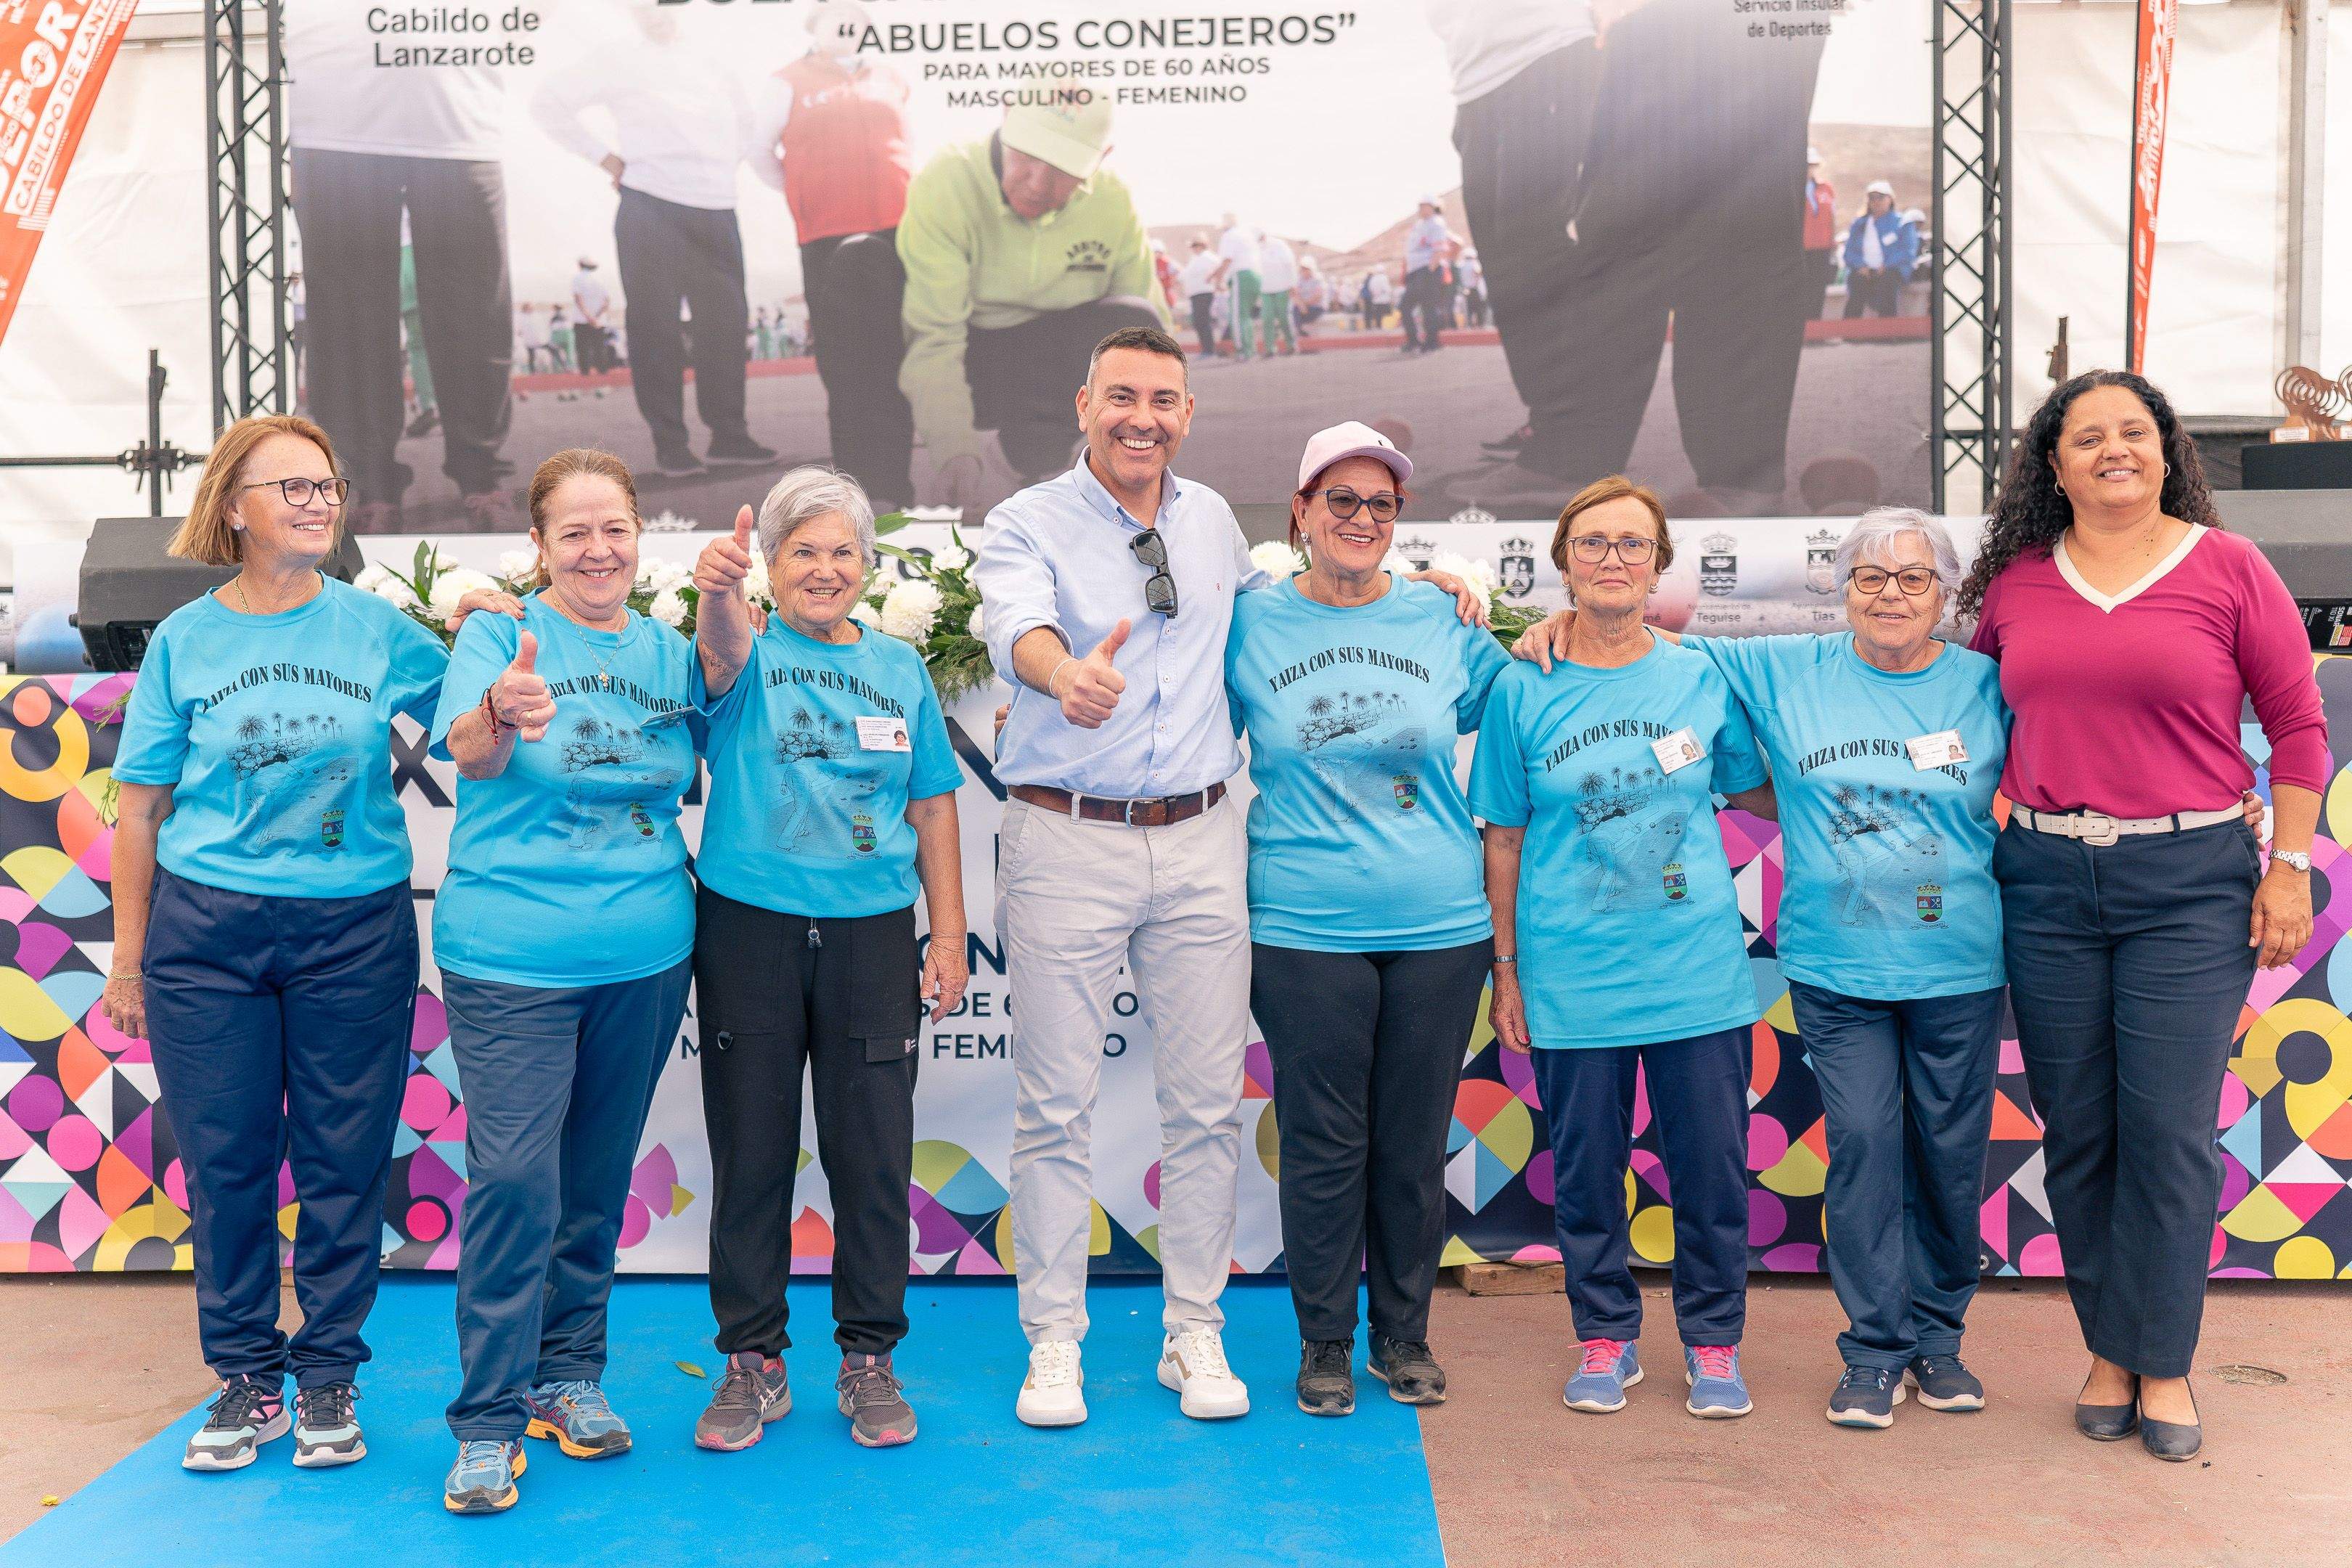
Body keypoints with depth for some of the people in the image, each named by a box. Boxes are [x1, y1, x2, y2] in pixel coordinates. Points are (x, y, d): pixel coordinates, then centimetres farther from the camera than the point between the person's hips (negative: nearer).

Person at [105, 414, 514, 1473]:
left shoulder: (379, 630, 2)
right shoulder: (186, 640, 2)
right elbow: (142, 808, 4)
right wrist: (128, 956, 4)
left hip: (356, 929, 0)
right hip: (207, 931, 0)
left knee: (344, 1160, 5)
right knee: (226, 1160, 6)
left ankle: (329, 1375, 19)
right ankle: (247, 1377, 21)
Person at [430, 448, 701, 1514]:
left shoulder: (667, 650, 8)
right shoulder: (500, 634, -5)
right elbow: (468, 751, -21)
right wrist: (500, 714, -47)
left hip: (645, 957, 4)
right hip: (510, 958, -4)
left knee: (599, 1175, 13)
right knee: (513, 1176, -8)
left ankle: (570, 1377, 27)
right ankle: (490, 1420, 2)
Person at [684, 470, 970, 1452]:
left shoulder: (899, 668, 9)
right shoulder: (748, 659, 0)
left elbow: (932, 804, 11)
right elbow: (722, 646, -25)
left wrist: (950, 933, 6)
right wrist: (718, 587, -49)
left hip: (872, 935, 2)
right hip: (750, 930, -1)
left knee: (874, 1153, 5)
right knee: (751, 1150, 6)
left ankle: (869, 1360, 20)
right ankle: (752, 1362, 20)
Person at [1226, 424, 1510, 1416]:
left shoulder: (1442, 620, 7)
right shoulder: (1249, 625, 4)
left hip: (1440, 923, 2)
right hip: (1304, 925, -1)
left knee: (1416, 1141, 9)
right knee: (1322, 1141, 3)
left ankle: (1404, 1334, 25)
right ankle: (1324, 1342, 19)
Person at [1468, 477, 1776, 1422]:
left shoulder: (1701, 678, 3)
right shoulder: (1523, 690, 1)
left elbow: (1754, 789, 17)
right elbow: (1505, 837, 4)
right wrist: (1505, 966, 3)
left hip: (1698, 967, 1)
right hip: (1572, 974, -1)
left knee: (1712, 1160, 5)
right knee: (1585, 1162, 7)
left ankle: (1713, 1342, 22)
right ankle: (1607, 1338, 25)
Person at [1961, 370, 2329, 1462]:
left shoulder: (2228, 568, 0)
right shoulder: (2015, 582, 7)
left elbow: (2297, 725, 2)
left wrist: (2290, 865, -3)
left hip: (2191, 880, -3)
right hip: (2046, 877, 3)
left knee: (2170, 1129, -2)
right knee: (2076, 1129, 7)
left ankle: (2163, 1364, 13)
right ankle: (2108, 1351, 21)